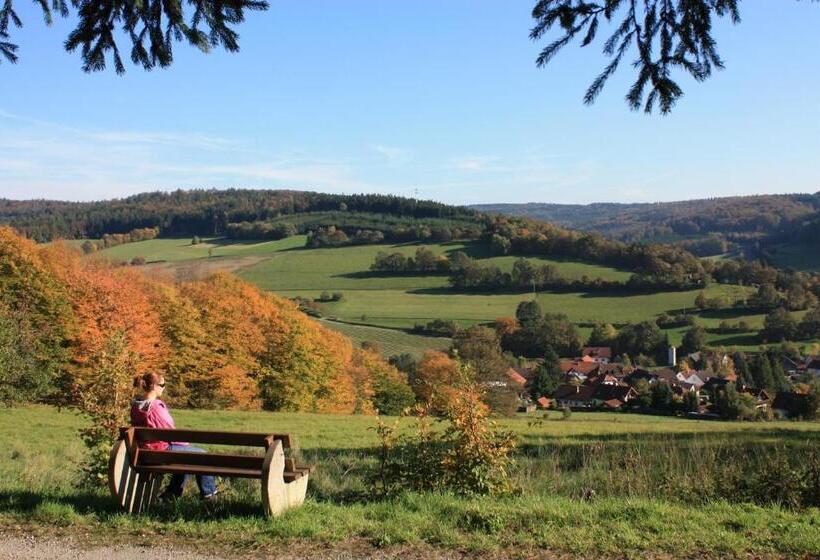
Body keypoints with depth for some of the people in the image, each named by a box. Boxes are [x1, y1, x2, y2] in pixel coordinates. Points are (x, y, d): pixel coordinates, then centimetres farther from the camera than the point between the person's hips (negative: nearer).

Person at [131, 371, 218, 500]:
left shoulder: (136, 405, 3)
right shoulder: (156, 407, -24)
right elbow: (169, 431, -17)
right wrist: (185, 442, 2)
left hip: (145, 448, 9)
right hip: (162, 448, -9)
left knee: (186, 454, 31)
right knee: (202, 454, 7)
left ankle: (173, 492, 33)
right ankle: (208, 492, 20)